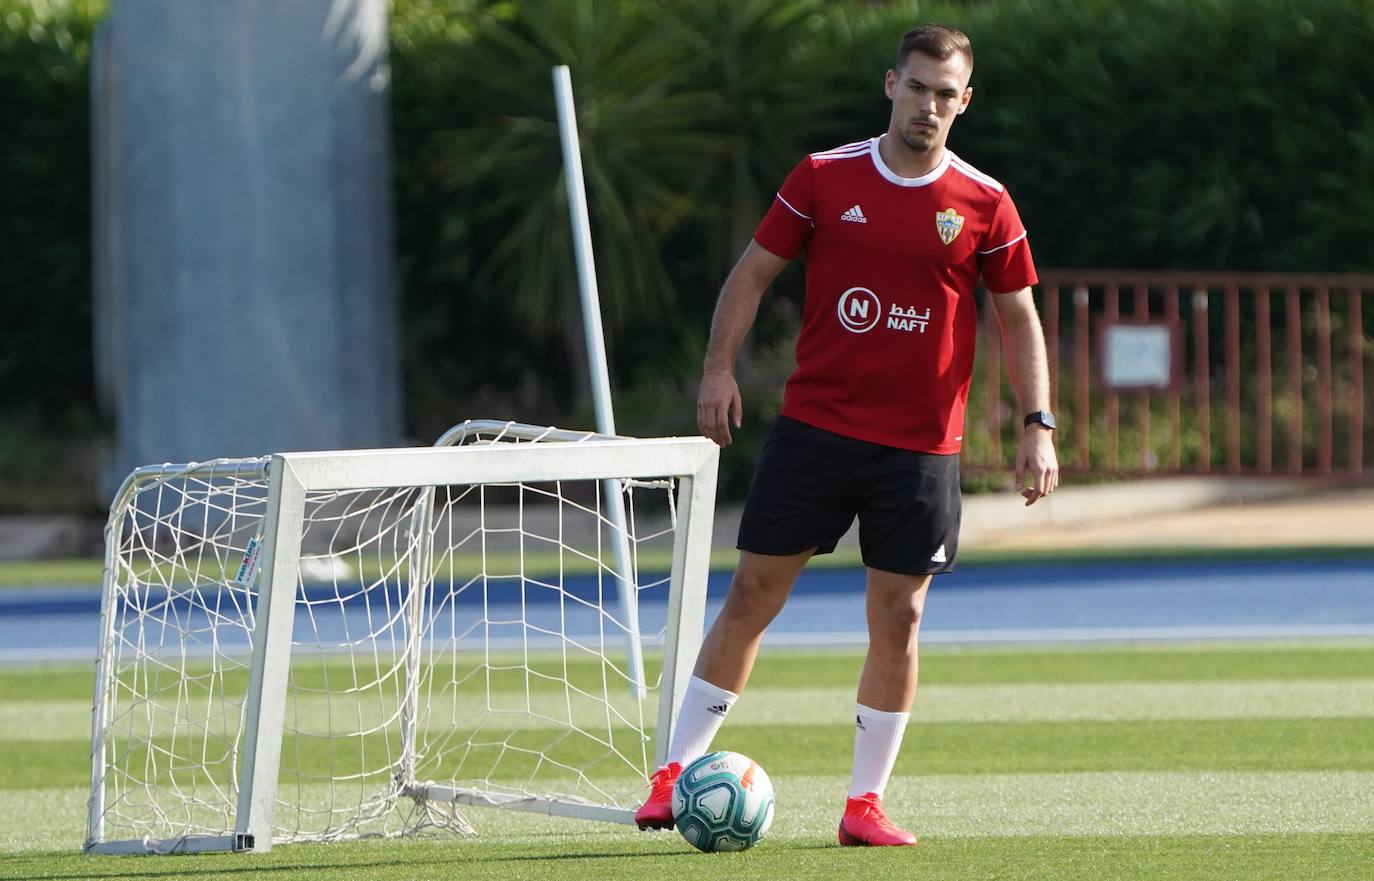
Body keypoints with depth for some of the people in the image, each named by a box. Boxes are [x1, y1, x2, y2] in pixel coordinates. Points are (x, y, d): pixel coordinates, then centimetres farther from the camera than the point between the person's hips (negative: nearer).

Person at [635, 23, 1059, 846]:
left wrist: (1038, 425, -2)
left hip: (920, 445, 0)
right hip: (813, 426, 0)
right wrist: (720, 368, -4)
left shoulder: (984, 204, 0)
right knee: (752, 594, 1)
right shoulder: (825, 177, 0)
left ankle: (866, 803, 10)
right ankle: (678, 772, 8)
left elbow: (1020, 317, 7)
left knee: (899, 617, 0)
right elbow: (754, 271, 7)